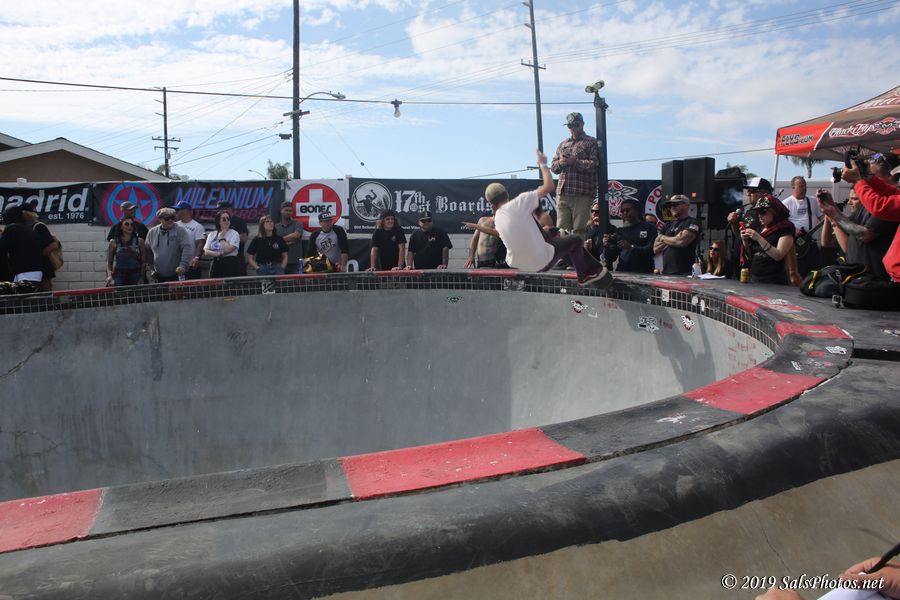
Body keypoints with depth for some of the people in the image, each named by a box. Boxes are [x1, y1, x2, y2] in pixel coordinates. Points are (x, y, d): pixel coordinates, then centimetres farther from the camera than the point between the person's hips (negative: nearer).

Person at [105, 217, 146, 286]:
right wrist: (109, 275, -8)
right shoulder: (114, 242, 7)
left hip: (135, 276, 1)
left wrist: (141, 277, 0)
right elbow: (109, 262, 8)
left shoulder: (139, 241, 9)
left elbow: (143, 262, 9)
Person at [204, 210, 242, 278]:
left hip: (230, 265, -4)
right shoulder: (212, 235, 13)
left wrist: (221, 238, -3)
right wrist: (219, 254, -13)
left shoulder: (234, 234, 0)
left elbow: (228, 249, -14)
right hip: (216, 265, 4)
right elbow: (206, 252, 3)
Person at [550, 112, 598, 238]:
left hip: (582, 194, -5)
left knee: (578, 230, -7)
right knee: (561, 229, 1)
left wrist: (575, 161, -12)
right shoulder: (563, 144, 24)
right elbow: (553, 167, 20)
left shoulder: (591, 143, 6)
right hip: (562, 193, 5)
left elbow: (594, 165, -7)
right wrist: (560, 163, -2)